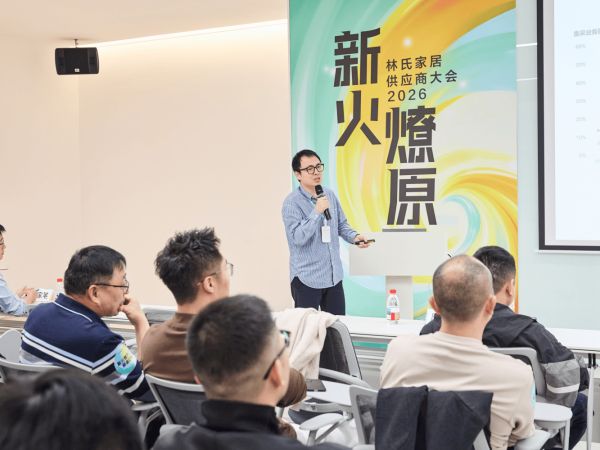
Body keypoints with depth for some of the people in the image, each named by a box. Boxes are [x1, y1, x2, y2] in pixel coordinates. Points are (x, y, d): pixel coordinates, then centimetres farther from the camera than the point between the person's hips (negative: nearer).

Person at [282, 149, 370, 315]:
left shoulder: (330, 195, 7)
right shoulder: (292, 203, -14)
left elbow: (341, 224, 16)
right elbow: (298, 238, -24)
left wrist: (354, 237, -4)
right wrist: (317, 212, -27)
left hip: (334, 275, 6)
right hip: (307, 278, -6)